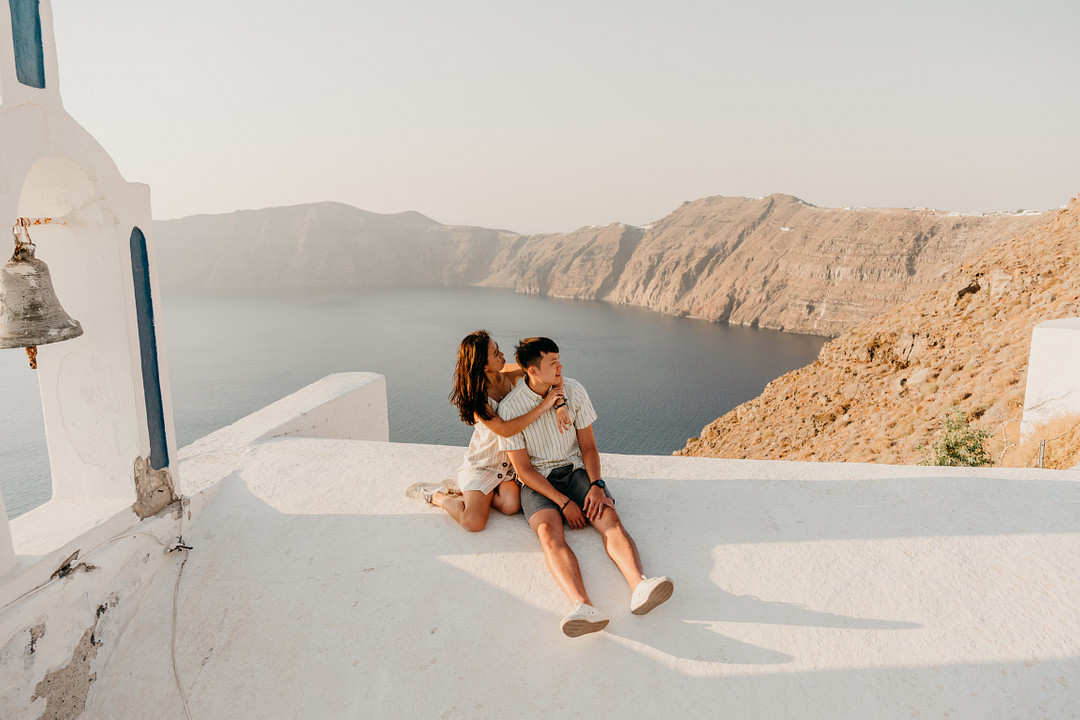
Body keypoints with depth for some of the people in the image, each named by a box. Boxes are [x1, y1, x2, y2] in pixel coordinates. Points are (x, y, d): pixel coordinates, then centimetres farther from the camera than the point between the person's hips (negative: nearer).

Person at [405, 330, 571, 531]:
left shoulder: (508, 375, -6)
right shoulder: (475, 396, -20)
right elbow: (504, 429, -30)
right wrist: (543, 406, -34)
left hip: (512, 458, 5)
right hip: (483, 463, -4)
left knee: (511, 505, -22)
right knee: (474, 522, -19)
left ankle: (466, 490, 6)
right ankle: (435, 495, 10)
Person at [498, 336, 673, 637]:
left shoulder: (574, 390, -1)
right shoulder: (510, 407, -11)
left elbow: (588, 446, 6)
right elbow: (523, 469, -10)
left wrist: (596, 485, -12)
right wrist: (564, 502, -17)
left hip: (575, 470, 3)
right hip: (537, 481, -3)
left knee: (610, 518, -26)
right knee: (549, 532, -32)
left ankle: (639, 586, -47)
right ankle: (583, 607, -53)